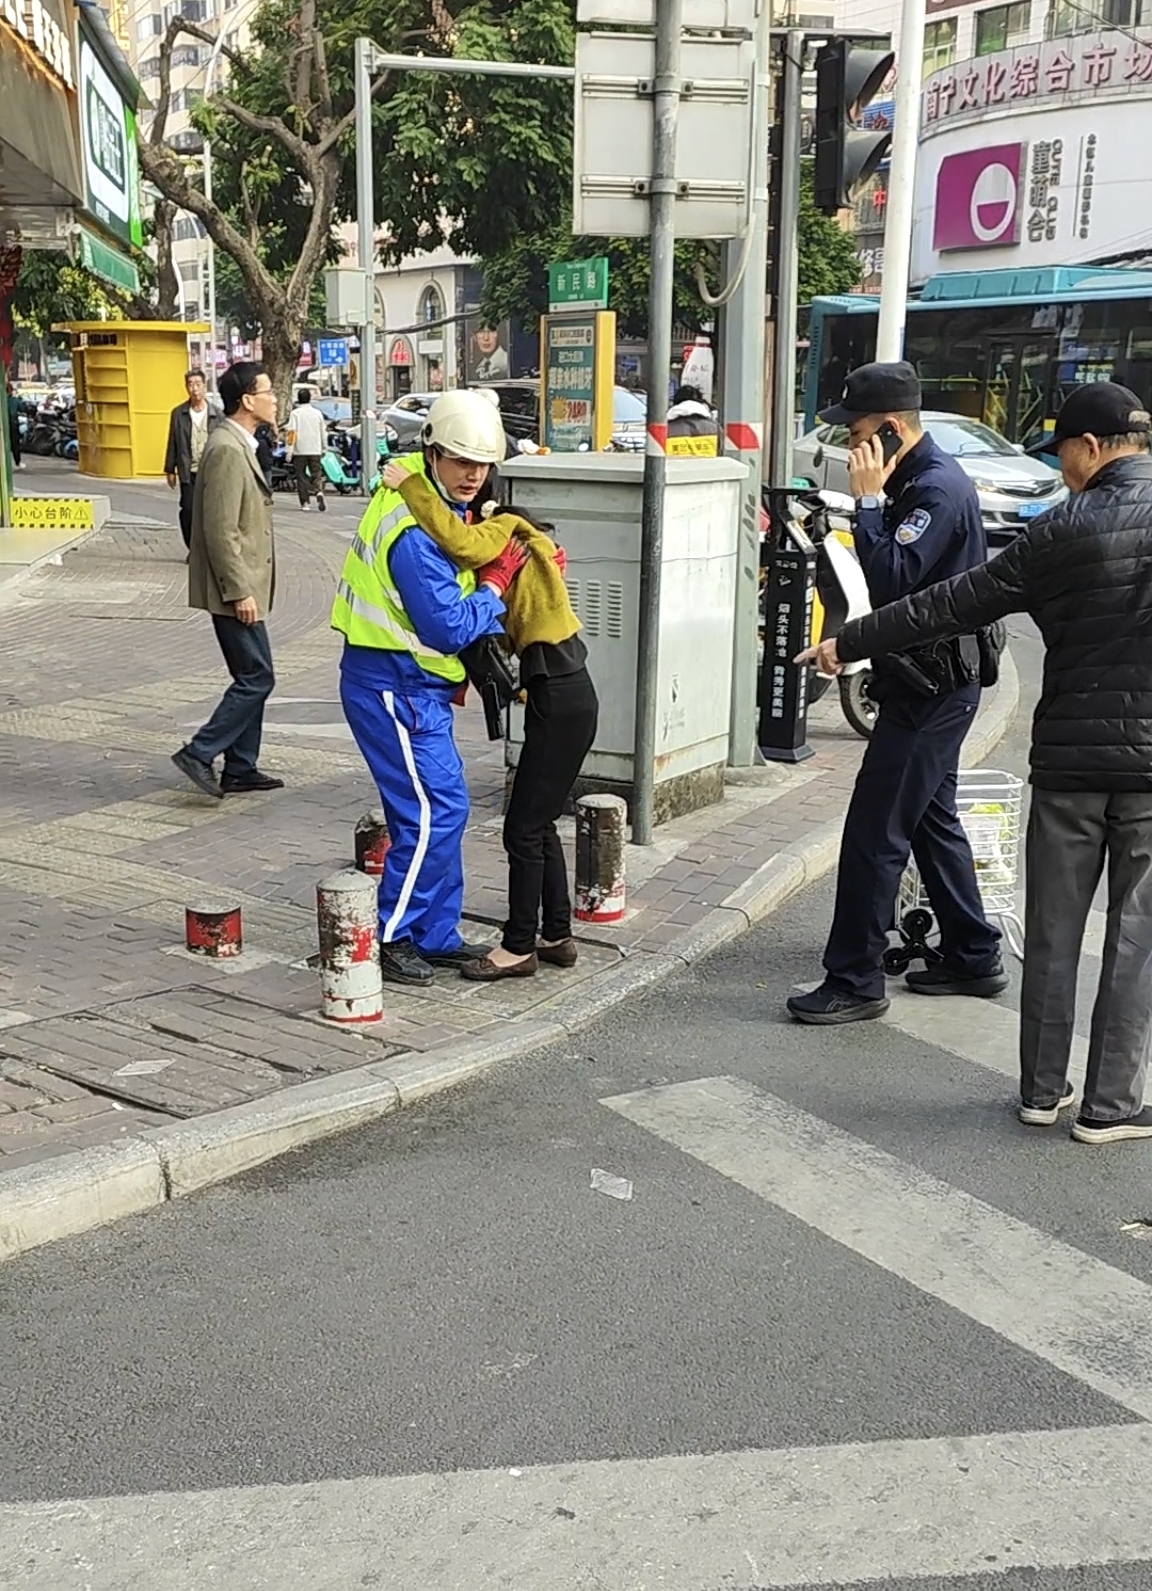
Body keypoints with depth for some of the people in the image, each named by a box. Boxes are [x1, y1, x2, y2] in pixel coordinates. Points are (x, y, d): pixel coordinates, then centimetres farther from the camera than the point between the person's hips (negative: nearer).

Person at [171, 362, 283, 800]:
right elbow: (220, 531, -22)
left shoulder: (238, 445, 15)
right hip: (235, 587, -10)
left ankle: (240, 769, 19)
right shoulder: (227, 450, -18)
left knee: (251, 677, 13)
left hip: (242, 584, 10)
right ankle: (199, 754, -1)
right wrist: (239, 591, -21)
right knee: (257, 678, -7)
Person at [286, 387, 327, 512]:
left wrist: (289, 450, -6)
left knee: (301, 476, 7)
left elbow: (291, 432, -9)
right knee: (316, 474, 7)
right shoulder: (317, 413, 4)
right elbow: (323, 433, 10)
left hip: (300, 450, -2)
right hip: (315, 450, 2)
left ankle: (305, 503, 5)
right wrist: (324, 448, 22)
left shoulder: (295, 413, -4)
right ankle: (319, 492, -21)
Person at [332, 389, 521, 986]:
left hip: (415, 683, 10)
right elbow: (450, 628, -23)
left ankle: (436, 936, 23)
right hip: (393, 684, -10)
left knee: (443, 806, 14)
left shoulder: (444, 502, 7)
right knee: (432, 811, -8)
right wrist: (496, 584, -10)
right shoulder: (414, 533, -25)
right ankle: (389, 940, 3)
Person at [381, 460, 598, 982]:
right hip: (560, 696, 10)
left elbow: (461, 543, -32)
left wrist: (410, 485, -24)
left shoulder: (508, 529, -9)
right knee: (539, 823, 17)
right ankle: (556, 936, 26)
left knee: (524, 828, -1)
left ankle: (519, 947, 9)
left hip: (562, 701, -10)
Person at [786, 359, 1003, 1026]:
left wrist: (869, 499, -24)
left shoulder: (940, 487, -19)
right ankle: (974, 957, 30)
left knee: (874, 833, -7)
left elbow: (891, 581, -29)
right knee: (933, 817, 19)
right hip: (933, 680, 11)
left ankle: (855, 982, 0)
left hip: (933, 688, -11)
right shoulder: (920, 479, 12)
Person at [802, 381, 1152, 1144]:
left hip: (1069, 759, 0)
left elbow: (951, 605, -3)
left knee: (1053, 929, 11)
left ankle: (1043, 1089, 20)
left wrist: (850, 644, 5)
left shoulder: (1061, 532, -6)